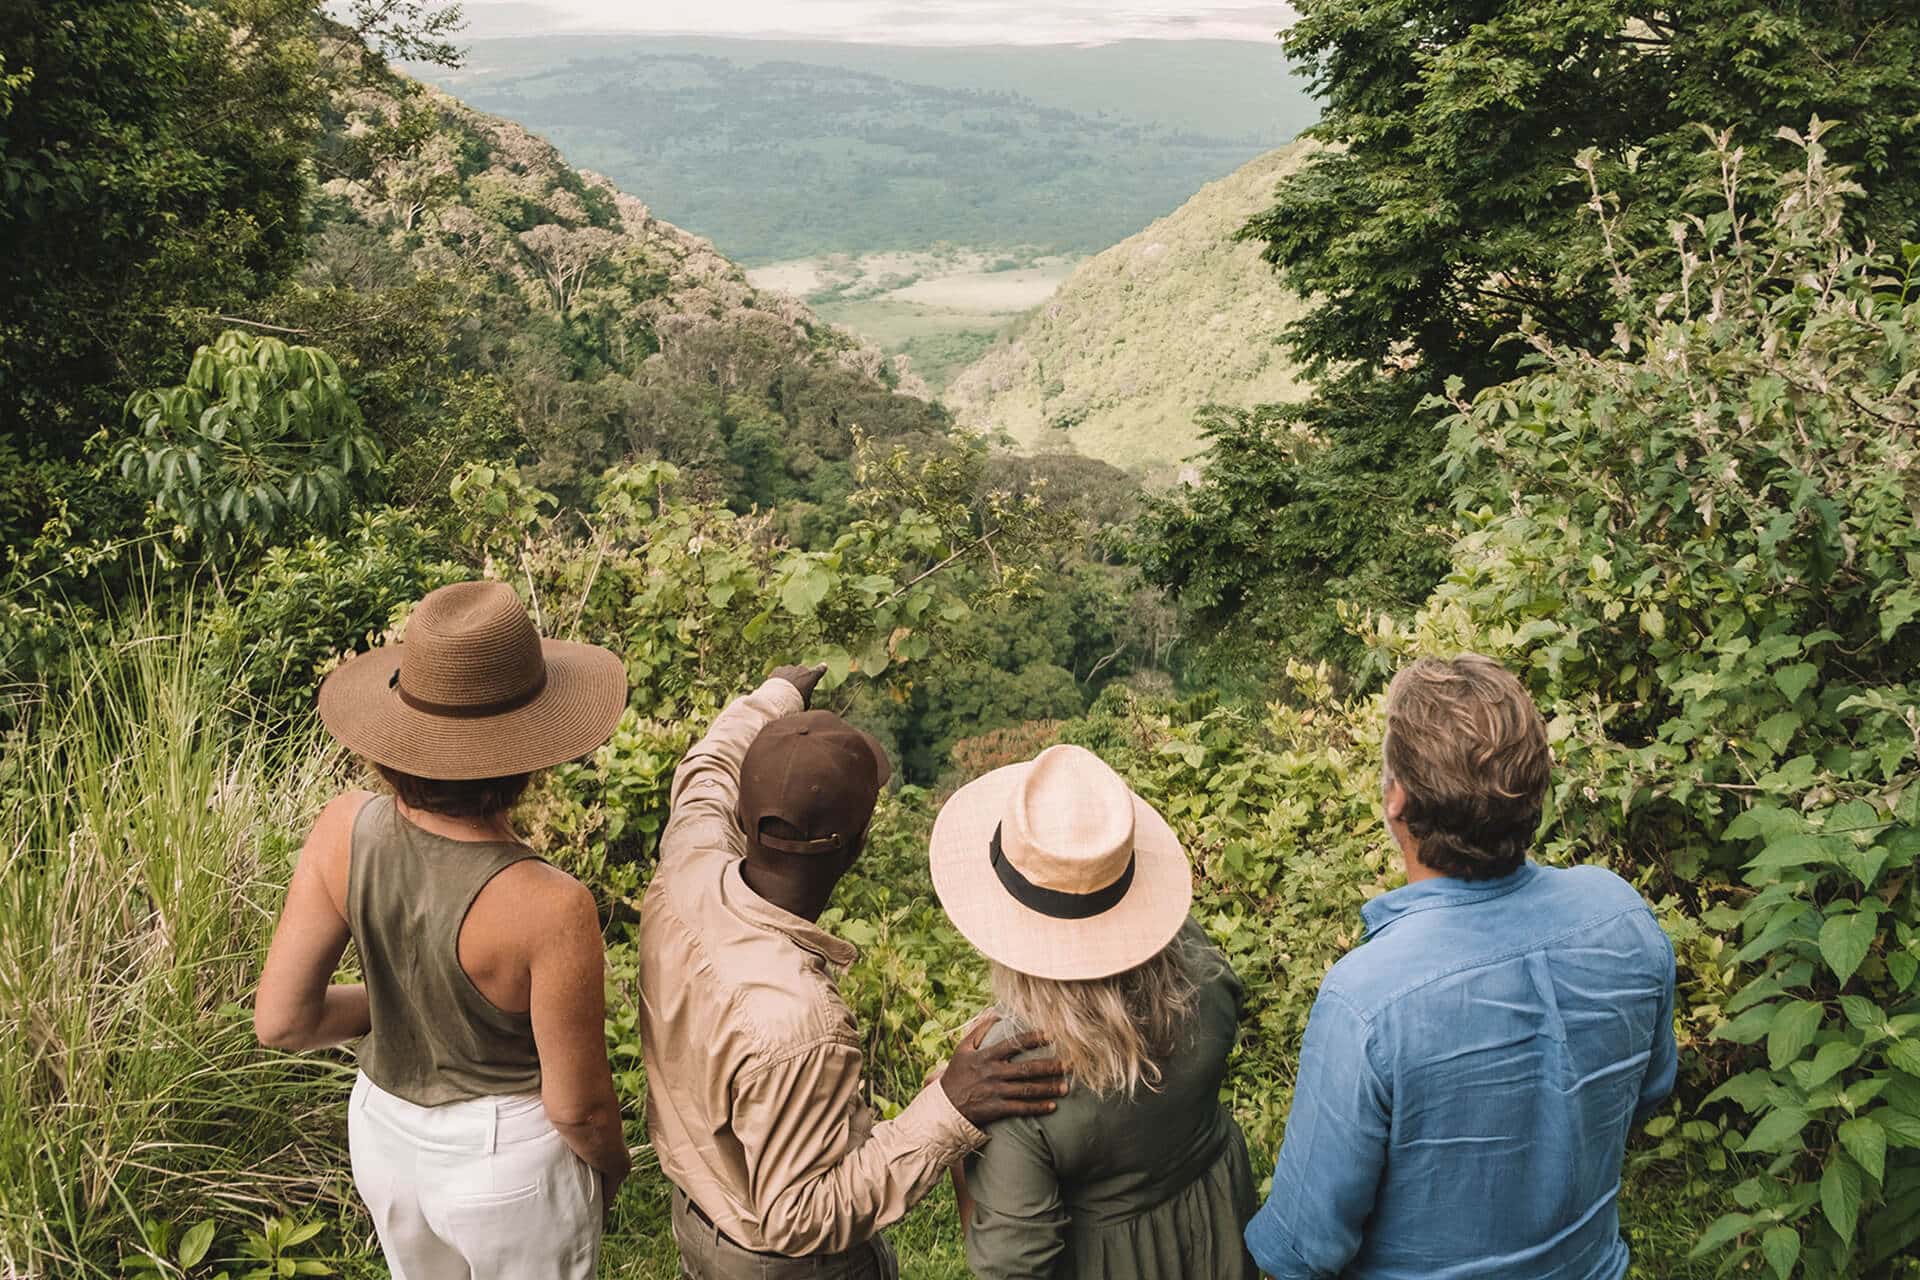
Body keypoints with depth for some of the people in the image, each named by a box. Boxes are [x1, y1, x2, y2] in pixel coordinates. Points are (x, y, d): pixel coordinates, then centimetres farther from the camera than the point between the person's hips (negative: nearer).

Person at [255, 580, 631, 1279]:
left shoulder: (344, 829, -23)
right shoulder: (551, 909, -36)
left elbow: (281, 1020, -12)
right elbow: (575, 1104, -20)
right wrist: (612, 1164, 2)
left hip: (384, 1134, 5)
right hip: (507, 1165, -5)